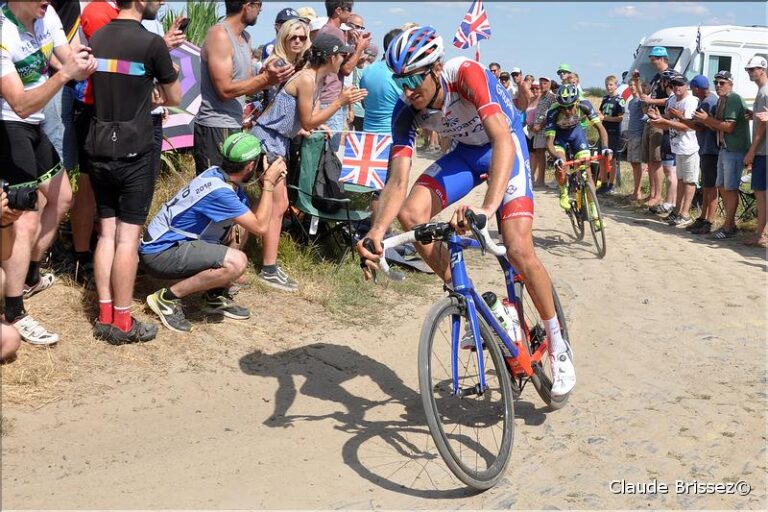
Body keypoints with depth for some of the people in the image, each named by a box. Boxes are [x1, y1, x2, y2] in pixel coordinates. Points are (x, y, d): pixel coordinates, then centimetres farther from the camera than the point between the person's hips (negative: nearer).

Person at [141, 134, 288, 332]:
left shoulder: (217, 173, 2)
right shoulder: (219, 191, -26)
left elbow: (254, 217, 10)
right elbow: (260, 227, -20)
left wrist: (269, 184, -3)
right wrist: (268, 183, -14)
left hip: (173, 241, 10)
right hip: (158, 254, -10)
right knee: (236, 262, -28)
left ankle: (215, 296, 16)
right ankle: (168, 298, -11)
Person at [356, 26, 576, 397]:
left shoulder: (467, 74, -34)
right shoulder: (406, 112, -19)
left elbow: (502, 141, -45)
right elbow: (397, 180, -25)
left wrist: (488, 207, -60)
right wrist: (375, 233, -43)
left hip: (504, 149, -5)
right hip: (464, 153, 5)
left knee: (518, 250, -20)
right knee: (410, 213, -21)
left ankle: (557, 345, 2)